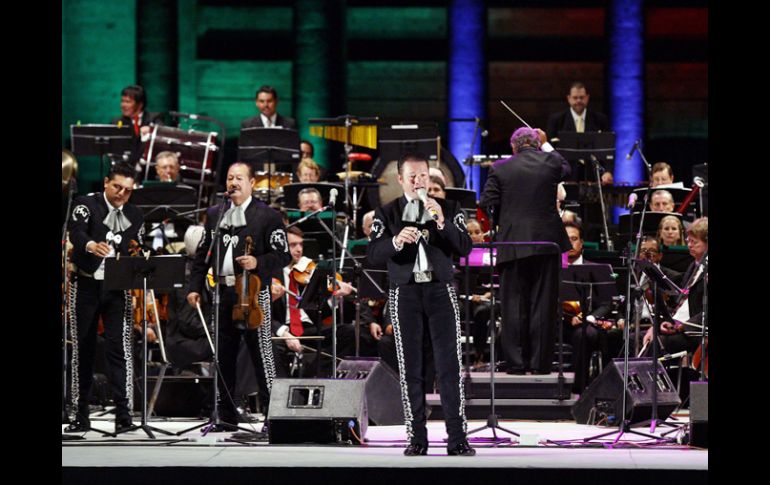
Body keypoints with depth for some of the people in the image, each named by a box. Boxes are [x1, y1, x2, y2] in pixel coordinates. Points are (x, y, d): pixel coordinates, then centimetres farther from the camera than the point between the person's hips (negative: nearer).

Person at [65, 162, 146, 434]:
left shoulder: (135, 215, 9)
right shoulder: (86, 205, -3)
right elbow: (76, 233, -23)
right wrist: (91, 245, -43)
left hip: (117, 288, 1)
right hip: (86, 286, -1)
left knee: (119, 348, -8)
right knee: (82, 350, 5)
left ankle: (123, 414, -9)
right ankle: (81, 416, 12)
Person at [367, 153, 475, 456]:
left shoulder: (449, 209, 8)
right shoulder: (387, 213, 7)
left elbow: (464, 248, -3)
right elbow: (373, 256, -2)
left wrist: (442, 222, -16)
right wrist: (396, 240, -20)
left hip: (440, 291, 0)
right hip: (405, 292, 0)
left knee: (450, 364, -6)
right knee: (410, 367, 0)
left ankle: (457, 438, -6)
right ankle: (417, 438, 4)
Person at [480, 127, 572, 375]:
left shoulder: (501, 169, -2)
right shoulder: (552, 162, 0)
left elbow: (487, 203, -2)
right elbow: (565, 169, 23)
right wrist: (545, 147, 32)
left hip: (512, 243, -1)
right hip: (547, 242, 1)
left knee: (514, 304, 5)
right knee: (543, 304, 5)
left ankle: (516, 362, 3)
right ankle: (540, 362, 4)